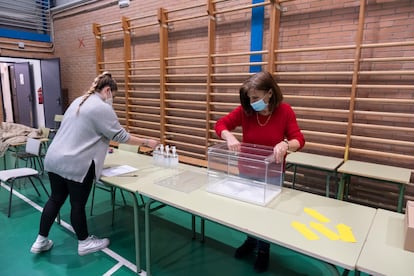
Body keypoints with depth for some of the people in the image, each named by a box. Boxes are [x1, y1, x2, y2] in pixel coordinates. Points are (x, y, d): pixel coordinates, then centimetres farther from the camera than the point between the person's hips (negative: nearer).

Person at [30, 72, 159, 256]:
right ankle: (84, 243, 27)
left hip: (54, 159, 9)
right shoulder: (102, 108, -13)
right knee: (78, 204, 7)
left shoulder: (79, 101, 15)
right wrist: (146, 142, -1)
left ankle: (41, 241, 34)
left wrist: (100, 145, 26)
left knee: (56, 199, 20)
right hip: (75, 165, -8)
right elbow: (121, 136, -11)